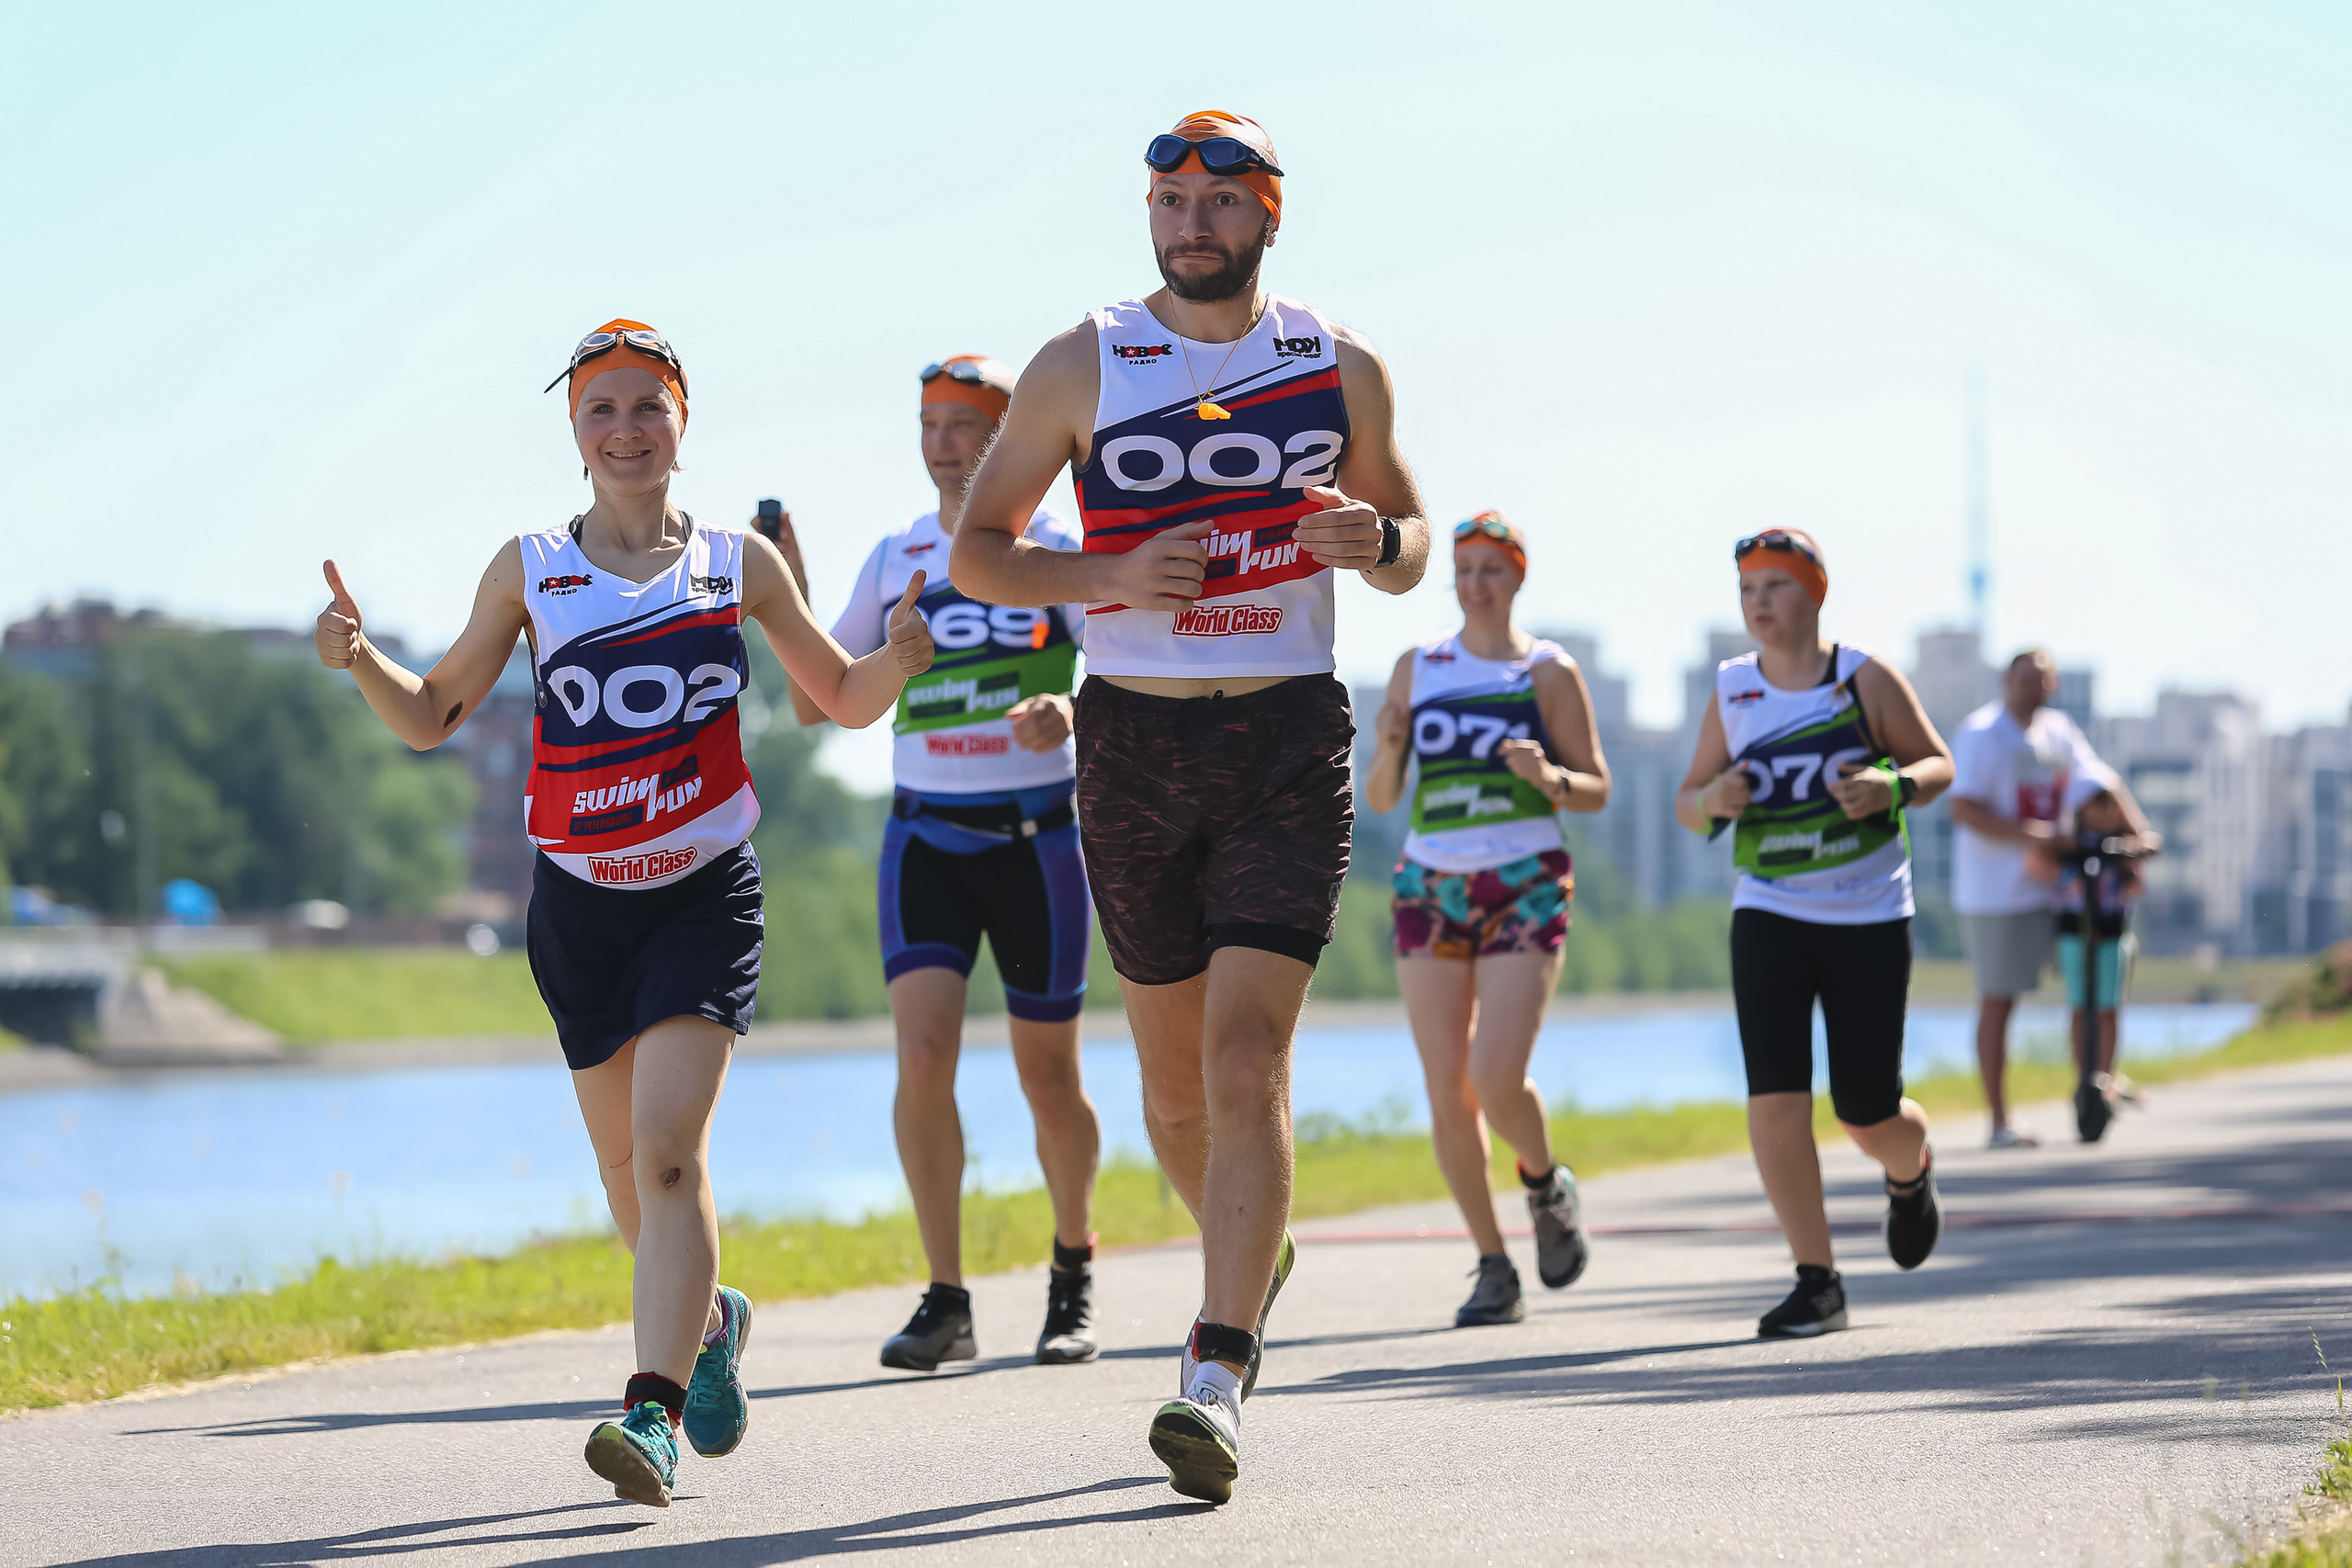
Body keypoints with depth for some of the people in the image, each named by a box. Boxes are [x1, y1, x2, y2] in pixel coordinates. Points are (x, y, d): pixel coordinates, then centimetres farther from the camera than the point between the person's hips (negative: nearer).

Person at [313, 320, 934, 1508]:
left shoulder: (738, 562, 3)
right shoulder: (530, 570, 3)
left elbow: (843, 700, 13)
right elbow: (432, 717, 8)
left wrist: (898, 662, -10)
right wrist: (357, 657, -11)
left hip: (705, 891, -2)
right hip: (579, 900, 2)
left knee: (667, 1147, -18)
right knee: (626, 1165, 12)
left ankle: (654, 1416, -23)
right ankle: (705, 1317, 43)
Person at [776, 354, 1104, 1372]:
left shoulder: (1059, 552, -1)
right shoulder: (896, 558, 9)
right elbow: (816, 705, 11)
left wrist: (1070, 713, -28)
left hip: (1034, 835, -2)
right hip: (924, 834, 2)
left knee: (1048, 1077, 5)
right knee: (922, 1052, -16)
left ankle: (1073, 1270, 29)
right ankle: (945, 1301, -11)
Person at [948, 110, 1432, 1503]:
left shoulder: (1341, 367, 5)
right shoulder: (1083, 367, 2)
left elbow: (1409, 543, 16)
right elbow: (978, 550, 4)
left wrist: (1374, 540, -9)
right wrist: (1111, 576, -14)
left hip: (1290, 740, -1)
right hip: (1135, 743, 1)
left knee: (1246, 1055, -15)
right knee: (1175, 1068, 10)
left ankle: (1217, 1376, -19)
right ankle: (1251, 1252, 40)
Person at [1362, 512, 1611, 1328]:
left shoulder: (1548, 672, 3)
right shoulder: (1417, 668, 10)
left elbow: (1597, 791, 3)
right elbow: (1379, 798, 11)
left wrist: (1548, 776, -17)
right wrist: (1389, 749, -10)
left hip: (1524, 886, -3)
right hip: (1431, 885, 3)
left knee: (1497, 1078, -16)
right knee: (1446, 1089, -3)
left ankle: (1545, 1183, 18)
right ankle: (1494, 1269, 8)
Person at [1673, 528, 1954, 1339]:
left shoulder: (1867, 680, -5)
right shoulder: (1731, 692, 2)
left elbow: (1938, 764, 2)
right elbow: (1689, 802, 10)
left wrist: (1891, 787, -19)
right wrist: (1712, 801, -14)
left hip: (1869, 918, -2)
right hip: (1769, 915, 2)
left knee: (1867, 1113, 1)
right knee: (1774, 1096, -14)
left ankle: (1910, 1168, 40)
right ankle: (1817, 1282, -6)